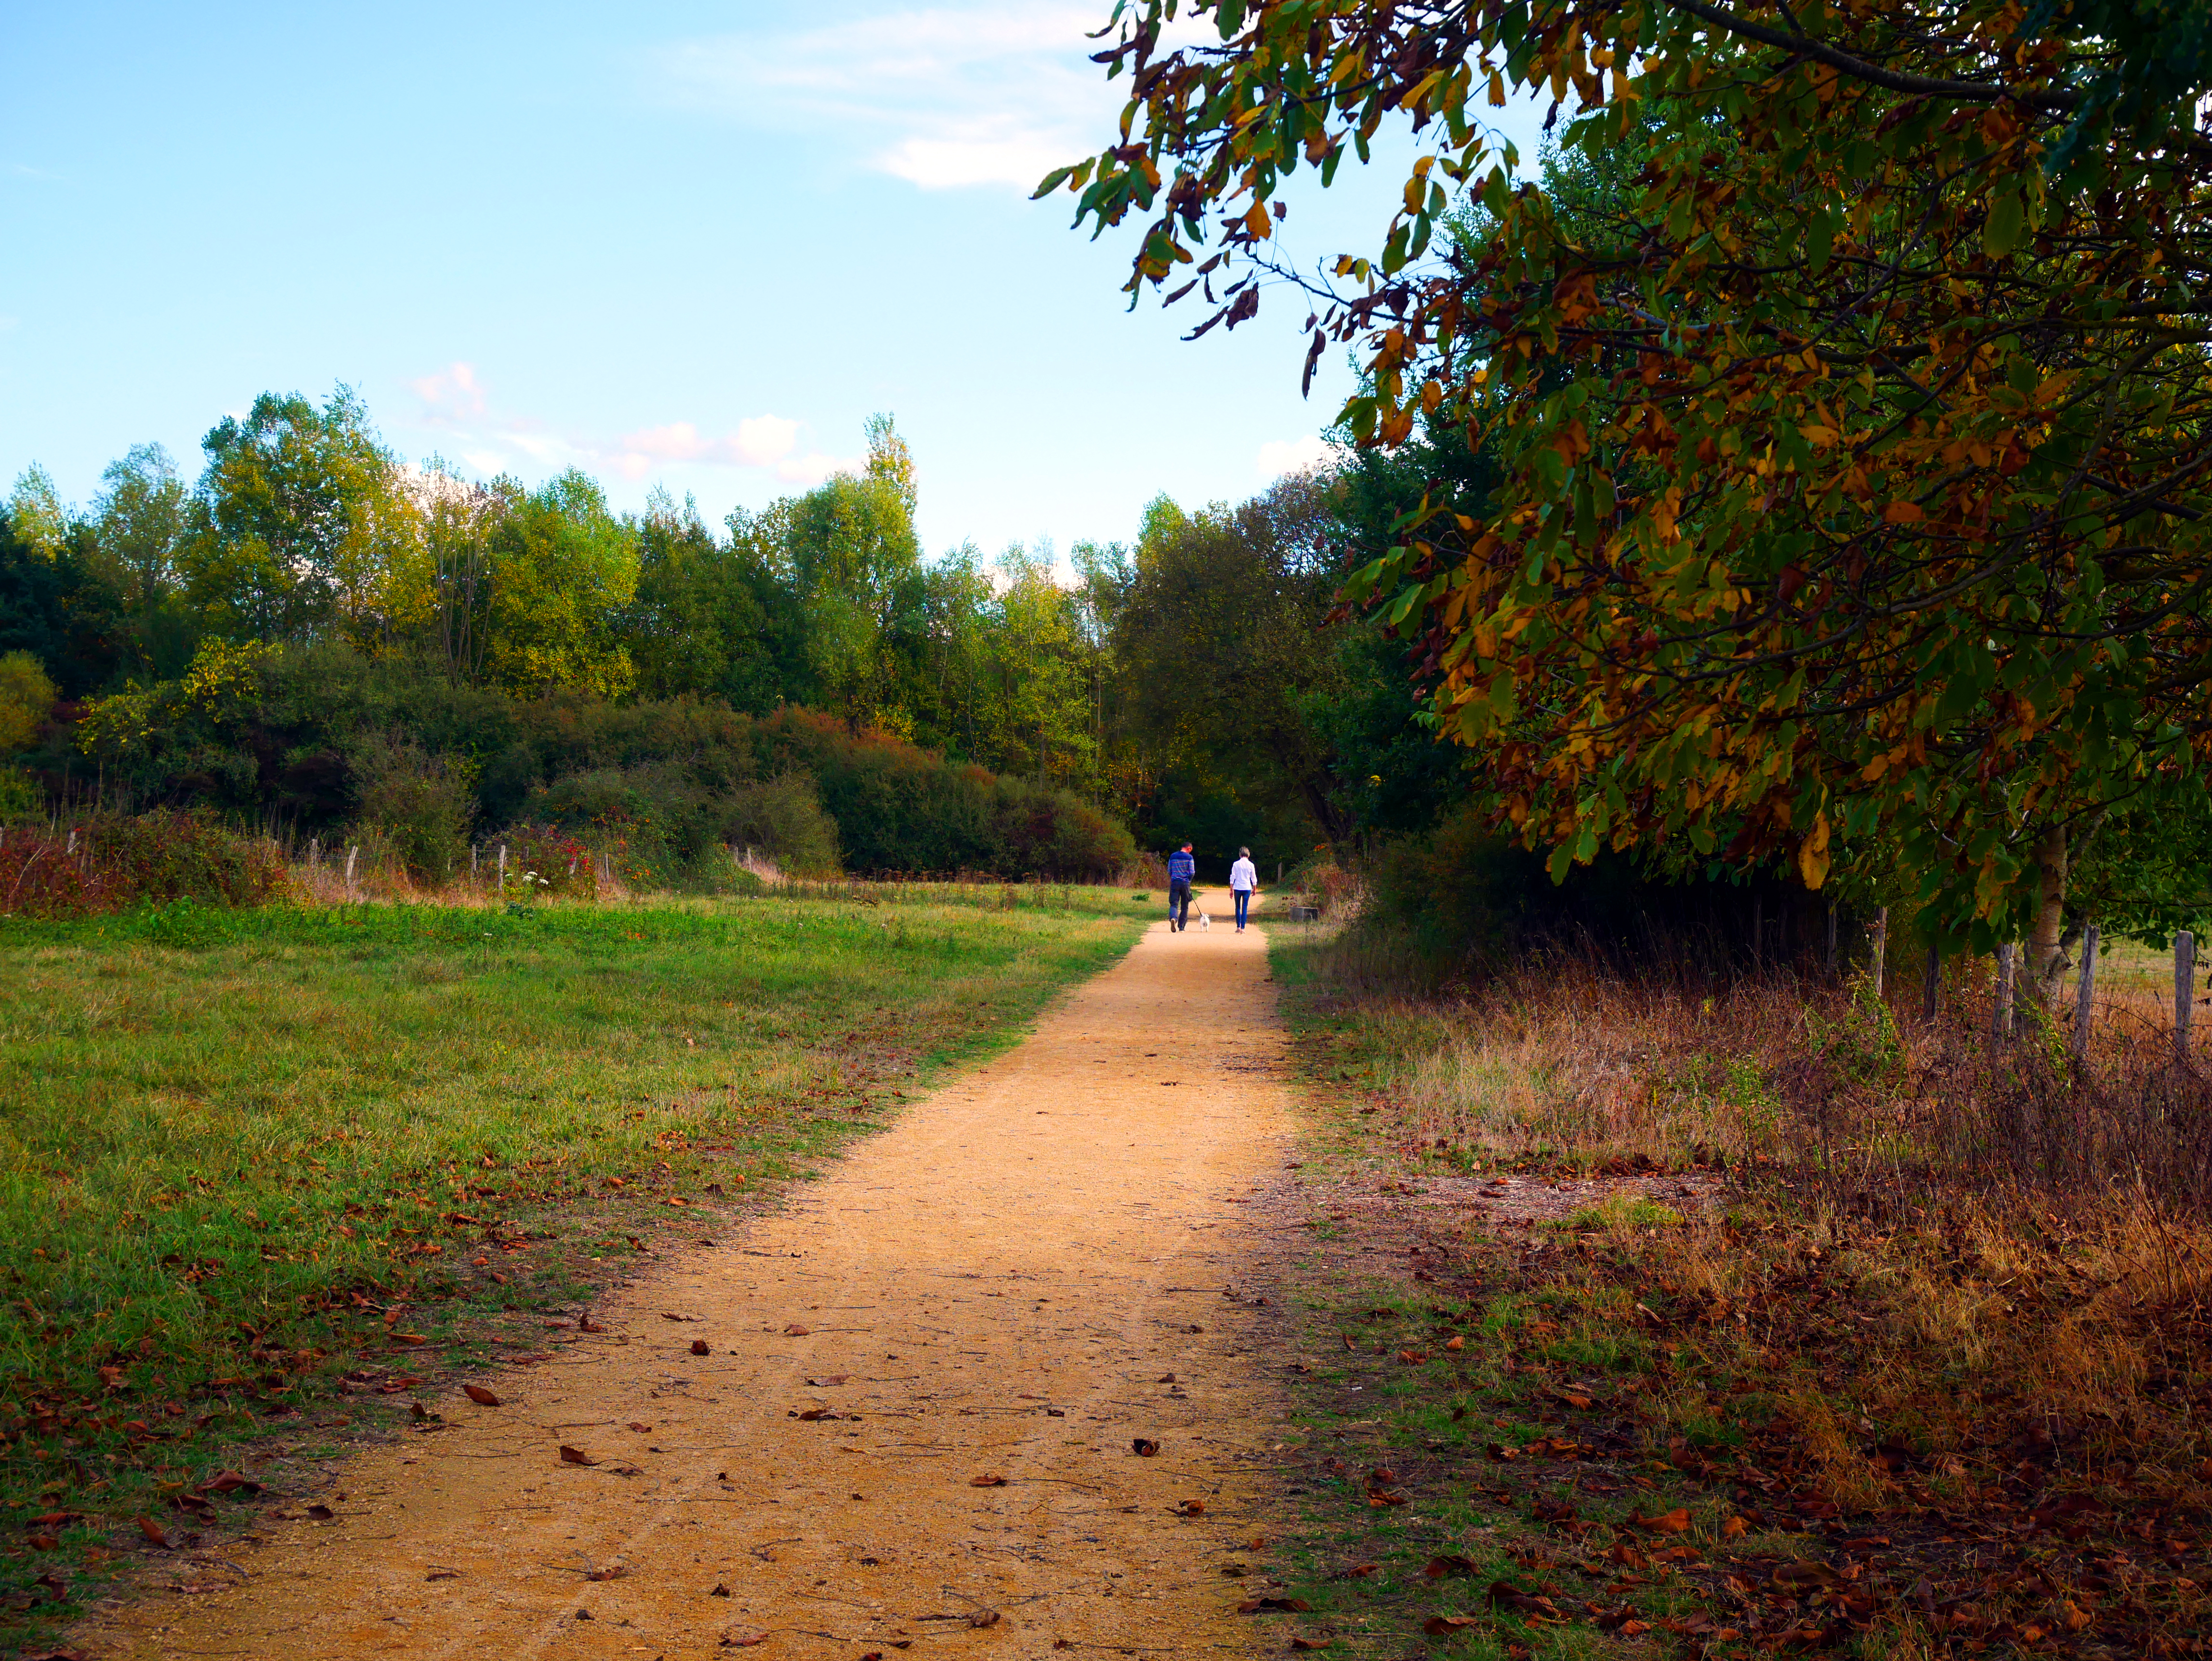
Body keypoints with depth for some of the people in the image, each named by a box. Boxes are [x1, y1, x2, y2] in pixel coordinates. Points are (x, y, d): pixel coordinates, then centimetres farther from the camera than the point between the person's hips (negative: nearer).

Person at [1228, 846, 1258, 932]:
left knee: (1238, 908, 12)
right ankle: (1243, 928, -4)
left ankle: (1238, 927, 10)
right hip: (1247, 888, 0)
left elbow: (1232, 877, -2)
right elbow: (1254, 878, 5)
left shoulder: (1236, 864, -2)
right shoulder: (1251, 865, 0)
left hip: (1237, 888, 0)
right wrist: (1254, 889, 18)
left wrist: (1231, 889, 3)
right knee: (1245, 908, 2)